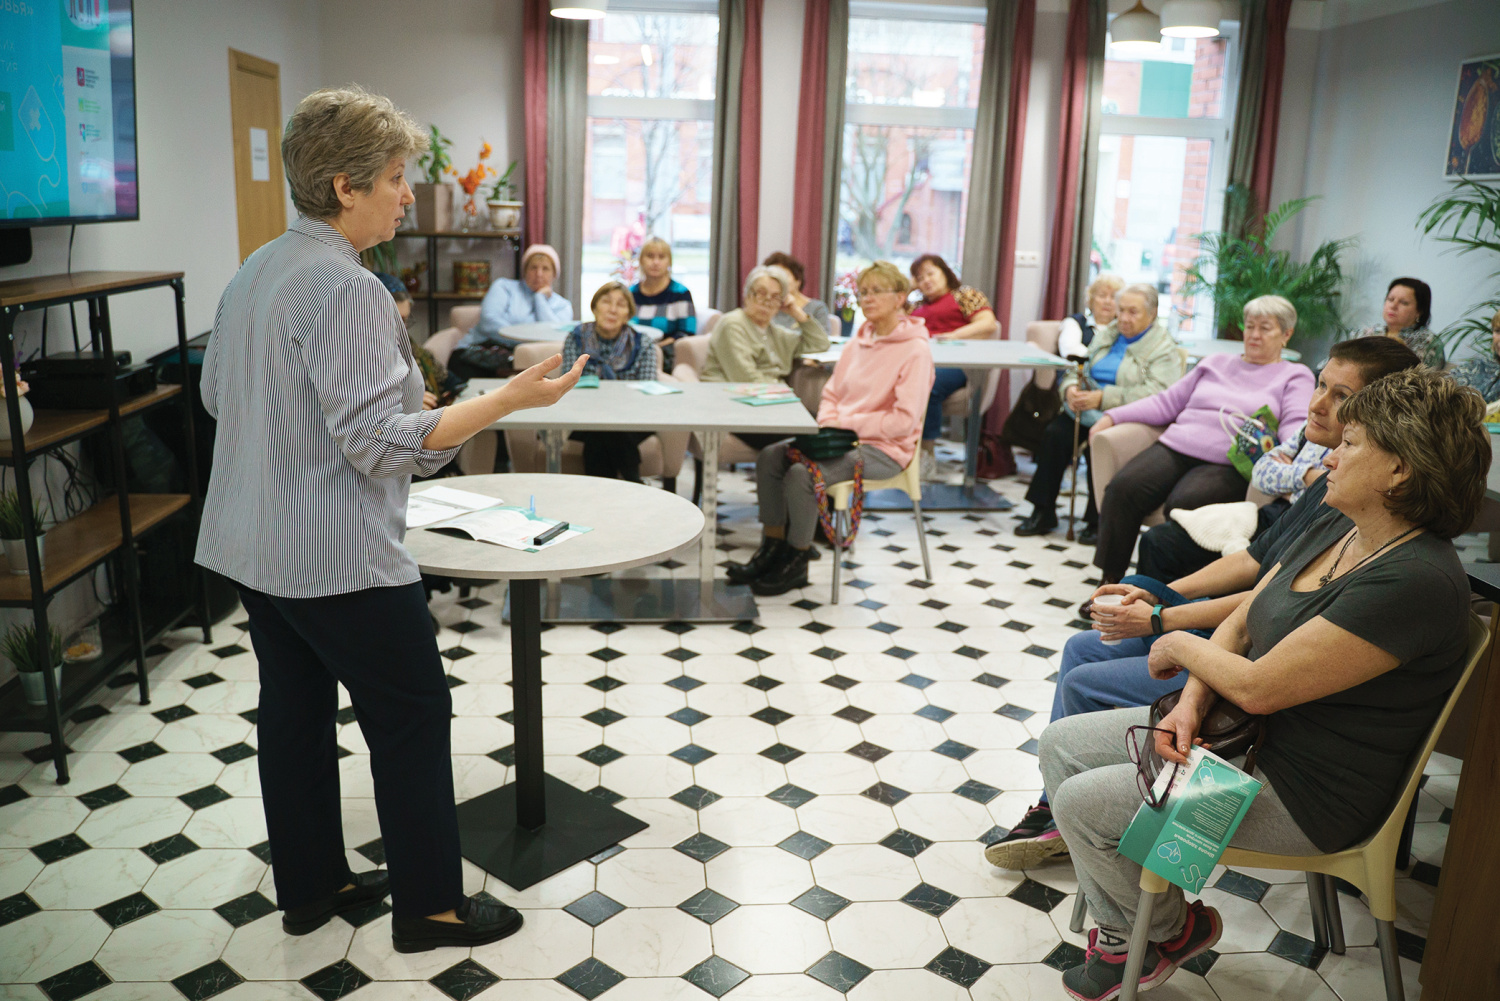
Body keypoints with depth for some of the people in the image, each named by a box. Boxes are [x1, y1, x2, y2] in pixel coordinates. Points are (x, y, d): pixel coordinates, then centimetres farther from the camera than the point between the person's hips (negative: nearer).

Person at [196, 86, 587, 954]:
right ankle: (428, 905, 16)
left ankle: (311, 884, 32)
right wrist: (509, 399, -28)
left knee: (295, 712, 17)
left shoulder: (255, 273, 9)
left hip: (253, 547, 10)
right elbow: (377, 441, -26)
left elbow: (218, 394, 19)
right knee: (413, 719, 4)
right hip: (339, 558, -10)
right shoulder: (348, 289, -21)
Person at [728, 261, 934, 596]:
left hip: (883, 449, -8)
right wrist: (827, 424, -2)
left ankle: (797, 563, -8)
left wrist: (847, 424, -16)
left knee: (802, 474, -27)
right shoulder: (858, 343, 13)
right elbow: (832, 394, 20)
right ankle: (773, 548, 1)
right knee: (770, 456, -10)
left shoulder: (915, 350, -12)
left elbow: (904, 420, -18)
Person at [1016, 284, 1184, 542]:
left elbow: (1155, 394, -18)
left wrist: (1103, 398, -25)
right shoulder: (1106, 335, 20)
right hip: (1086, 410, 6)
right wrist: (1071, 389, -8)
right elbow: (1077, 368, 18)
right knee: (1055, 433, -22)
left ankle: (1098, 521, -17)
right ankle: (1043, 513, -15)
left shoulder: (1165, 350, -2)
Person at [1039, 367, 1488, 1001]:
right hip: (1240, 730, 10)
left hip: (1303, 796, -10)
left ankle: (1171, 930, 16)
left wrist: (1180, 646, -8)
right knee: (1062, 745, 2)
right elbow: (1241, 622, 6)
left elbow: (1259, 687, -27)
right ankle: (1122, 935, 13)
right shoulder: (1334, 529, 3)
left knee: (1082, 804, -15)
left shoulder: (1413, 583, -28)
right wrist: (1191, 702, -12)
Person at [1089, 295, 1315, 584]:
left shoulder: (1295, 376, 16)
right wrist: (1112, 416, 13)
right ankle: (1110, 580, -20)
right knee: (1123, 488, -26)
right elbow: (1168, 402, 24)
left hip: (1227, 463, -4)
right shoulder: (1216, 363, 28)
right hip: (1176, 446, 4)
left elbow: (1295, 424, 0)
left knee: (1183, 503, -36)